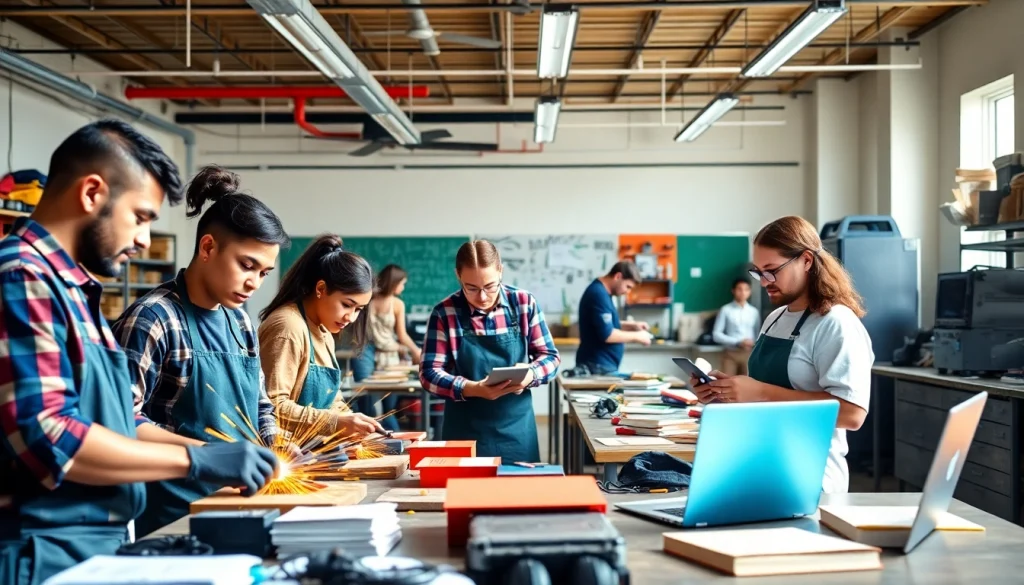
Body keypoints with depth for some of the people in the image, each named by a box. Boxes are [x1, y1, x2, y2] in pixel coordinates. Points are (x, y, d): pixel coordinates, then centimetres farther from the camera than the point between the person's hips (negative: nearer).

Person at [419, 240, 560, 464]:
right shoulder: (445, 312, -7)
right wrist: (472, 389, -24)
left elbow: (550, 356, 4)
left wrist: (530, 375, -18)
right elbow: (430, 372, -8)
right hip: (466, 431, -2)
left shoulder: (524, 303, -1)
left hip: (516, 429, 2)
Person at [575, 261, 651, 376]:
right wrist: (637, 336, -12)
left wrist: (632, 325, 12)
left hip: (600, 364, 10)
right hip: (598, 365, -10)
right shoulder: (599, 294, -19)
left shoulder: (601, 291, 13)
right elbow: (607, 335, -24)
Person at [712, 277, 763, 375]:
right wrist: (738, 342, -14)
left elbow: (758, 335, 12)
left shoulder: (754, 312, 6)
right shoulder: (726, 310, -4)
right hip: (730, 353, -3)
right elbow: (716, 334, -6)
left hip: (748, 354, 3)